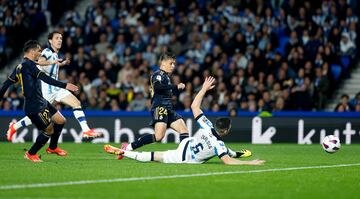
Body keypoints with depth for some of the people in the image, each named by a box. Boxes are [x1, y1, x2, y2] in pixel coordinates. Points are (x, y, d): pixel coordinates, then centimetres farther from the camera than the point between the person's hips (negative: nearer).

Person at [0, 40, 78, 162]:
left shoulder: (20, 66, 12)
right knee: (49, 130, -2)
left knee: (61, 121, 14)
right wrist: (65, 85, -32)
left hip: (41, 103, 10)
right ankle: (31, 154, 13)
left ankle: (52, 147, 32)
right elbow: (45, 78, -28)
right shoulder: (28, 64, -17)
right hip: (35, 107, -10)